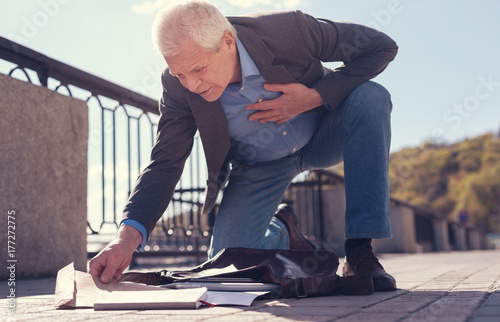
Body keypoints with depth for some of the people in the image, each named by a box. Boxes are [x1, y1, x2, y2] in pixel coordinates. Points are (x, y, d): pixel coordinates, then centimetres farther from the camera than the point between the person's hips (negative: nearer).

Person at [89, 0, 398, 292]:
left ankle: (360, 252, -26)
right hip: (259, 167, 1)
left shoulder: (287, 29, -31)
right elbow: (165, 164, -22)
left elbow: (381, 46, -21)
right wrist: (128, 234, -38)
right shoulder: (178, 86, -24)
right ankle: (281, 230, 21)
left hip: (323, 135, 0)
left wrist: (317, 96, -32)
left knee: (371, 97, -32)